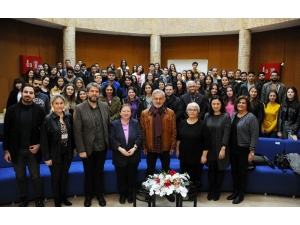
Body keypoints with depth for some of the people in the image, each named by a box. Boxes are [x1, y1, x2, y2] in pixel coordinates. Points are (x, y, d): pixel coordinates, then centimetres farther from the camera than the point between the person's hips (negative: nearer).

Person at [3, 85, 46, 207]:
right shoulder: (12, 109, -5)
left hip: (33, 149, -1)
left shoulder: (40, 110, -6)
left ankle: (39, 199, 28)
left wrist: (39, 144, -9)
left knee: (36, 176, 9)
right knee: (20, 177, 15)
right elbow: (6, 131, 0)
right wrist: (6, 150, -1)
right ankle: (23, 199, 34)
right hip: (17, 150, 1)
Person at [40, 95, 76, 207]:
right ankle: (57, 201, 27)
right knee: (56, 177, 10)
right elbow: (44, 139, -13)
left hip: (67, 152, 4)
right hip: (55, 153, -3)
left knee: (64, 175, 17)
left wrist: (74, 148, 8)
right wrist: (47, 157, -13)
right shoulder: (48, 119, -14)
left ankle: (63, 197, 35)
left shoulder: (69, 116, -3)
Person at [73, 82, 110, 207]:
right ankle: (88, 195, 35)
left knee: (99, 172, 17)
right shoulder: (79, 108, -10)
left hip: (102, 147, 2)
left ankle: (100, 194, 36)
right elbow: (77, 131, -11)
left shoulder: (105, 106, 0)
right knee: (88, 174, 15)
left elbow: (109, 126, 6)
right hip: (88, 148, -2)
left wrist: (109, 143, 3)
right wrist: (81, 150, -14)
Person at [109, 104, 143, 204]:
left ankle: (130, 194, 28)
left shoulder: (135, 123, 1)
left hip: (133, 155, 1)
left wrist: (134, 148, -17)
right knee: (121, 176, 9)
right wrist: (120, 149, -20)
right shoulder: (114, 124, -2)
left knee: (131, 176, 10)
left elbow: (140, 137, -5)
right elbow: (112, 139, -9)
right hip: (119, 156, -1)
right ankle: (122, 195, 27)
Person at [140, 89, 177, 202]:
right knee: (150, 170, 13)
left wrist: (173, 146, -3)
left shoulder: (170, 113, -2)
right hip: (150, 147, 0)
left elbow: (173, 131, -1)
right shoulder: (145, 113, -3)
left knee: (166, 170, 14)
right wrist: (144, 146, -3)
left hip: (165, 147, 0)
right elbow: (143, 131, -1)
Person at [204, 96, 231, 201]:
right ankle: (211, 189, 23)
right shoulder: (207, 116, 2)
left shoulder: (226, 116, -7)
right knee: (211, 169, 7)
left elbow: (226, 133, -11)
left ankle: (217, 190, 25)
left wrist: (223, 148, -15)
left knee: (220, 169, 10)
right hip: (210, 148, 2)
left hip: (221, 148, -2)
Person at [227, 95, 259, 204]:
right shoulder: (233, 115, 7)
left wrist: (252, 151, -16)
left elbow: (254, 135, -14)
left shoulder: (251, 117, -12)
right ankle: (235, 191, 30)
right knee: (234, 171, 15)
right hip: (232, 148, 6)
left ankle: (241, 194, 22)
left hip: (243, 149, -6)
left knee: (242, 172, 8)